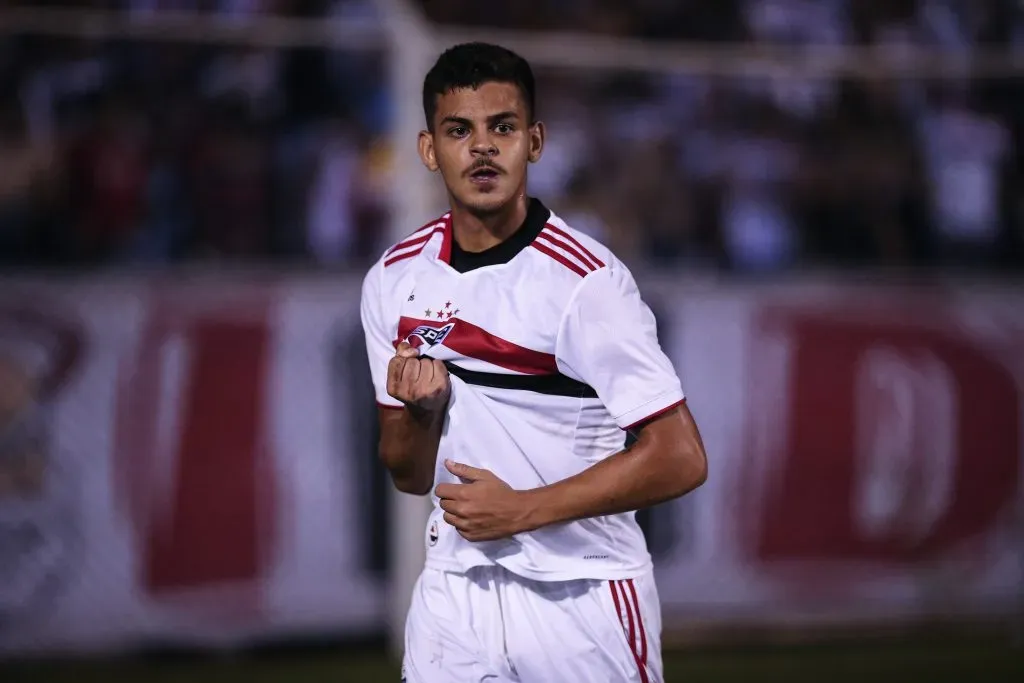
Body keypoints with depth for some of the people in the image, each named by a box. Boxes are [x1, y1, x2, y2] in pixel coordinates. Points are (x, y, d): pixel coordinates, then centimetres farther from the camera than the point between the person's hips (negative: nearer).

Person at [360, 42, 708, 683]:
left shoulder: (585, 279, -13)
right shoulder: (394, 280, 4)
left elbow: (681, 459, -16)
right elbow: (410, 475, 12)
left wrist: (523, 509, -18)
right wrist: (420, 411, -10)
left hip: (582, 600, -4)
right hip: (455, 596, 4)